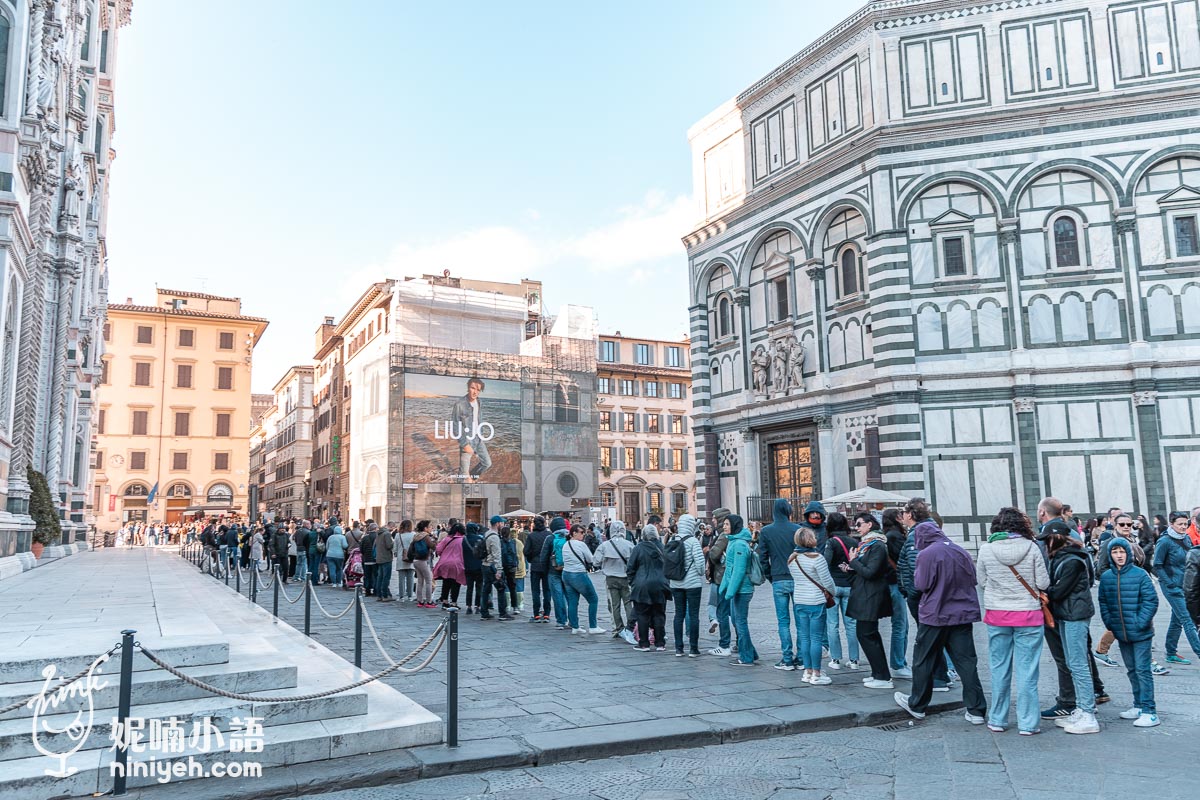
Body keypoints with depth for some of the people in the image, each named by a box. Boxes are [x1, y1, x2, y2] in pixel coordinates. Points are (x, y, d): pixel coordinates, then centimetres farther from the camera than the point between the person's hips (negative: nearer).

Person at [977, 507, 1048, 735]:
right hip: (1028, 615, -1)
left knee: (999, 669, 11)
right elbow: (1043, 583, -5)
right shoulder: (1031, 548, -9)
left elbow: (982, 582, 2)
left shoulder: (986, 549, -6)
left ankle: (997, 720, 20)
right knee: (1027, 671, 6)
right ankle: (1028, 723, 11)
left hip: (997, 615, 1)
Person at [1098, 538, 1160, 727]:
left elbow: (1151, 600, -10)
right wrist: (1109, 623, 1)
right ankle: (1139, 706, 27)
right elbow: (1103, 602, 10)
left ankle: (1149, 711, 4)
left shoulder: (1140, 574, -11)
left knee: (1142, 670, -3)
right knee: (1131, 670, 15)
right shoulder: (1106, 577, 2)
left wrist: (1140, 623, -14)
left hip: (1141, 633, -5)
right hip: (1121, 633, 5)